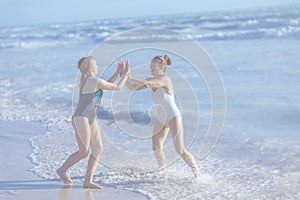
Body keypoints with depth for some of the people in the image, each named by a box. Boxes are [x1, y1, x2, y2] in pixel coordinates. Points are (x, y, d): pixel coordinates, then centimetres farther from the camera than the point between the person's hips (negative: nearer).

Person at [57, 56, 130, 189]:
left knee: (98, 149, -1)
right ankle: (62, 169, 11)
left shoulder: (88, 81, 15)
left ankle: (88, 181, -3)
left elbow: (107, 85, 30)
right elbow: (117, 88, -7)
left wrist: (118, 72, 26)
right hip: (80, 118, -10)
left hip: (90, 119, 10)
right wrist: (126, 74, 5)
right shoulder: (95, 81, -13)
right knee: (84, 151, -9)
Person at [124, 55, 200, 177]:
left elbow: (145, 83, -35)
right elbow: (132, 87, -1)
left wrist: (129, 78, -33)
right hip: (161, 119, 8)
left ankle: (197, 174, 3)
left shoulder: (165, 79, -22)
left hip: (173, 118, -8)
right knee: (156, 148, 10)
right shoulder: (151, 80, 1)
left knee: (180, 150, -10)